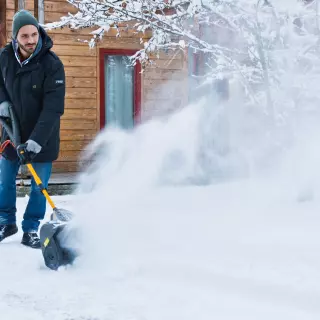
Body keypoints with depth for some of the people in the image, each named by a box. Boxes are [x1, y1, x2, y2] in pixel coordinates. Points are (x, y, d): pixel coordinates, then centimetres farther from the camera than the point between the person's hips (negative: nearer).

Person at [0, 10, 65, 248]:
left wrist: (37, 139, -34)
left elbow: (53, 108, -27)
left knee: (39, 186, 2)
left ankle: (31, 230, 16)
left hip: (42, 135, -4)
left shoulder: (52, 65, -23)